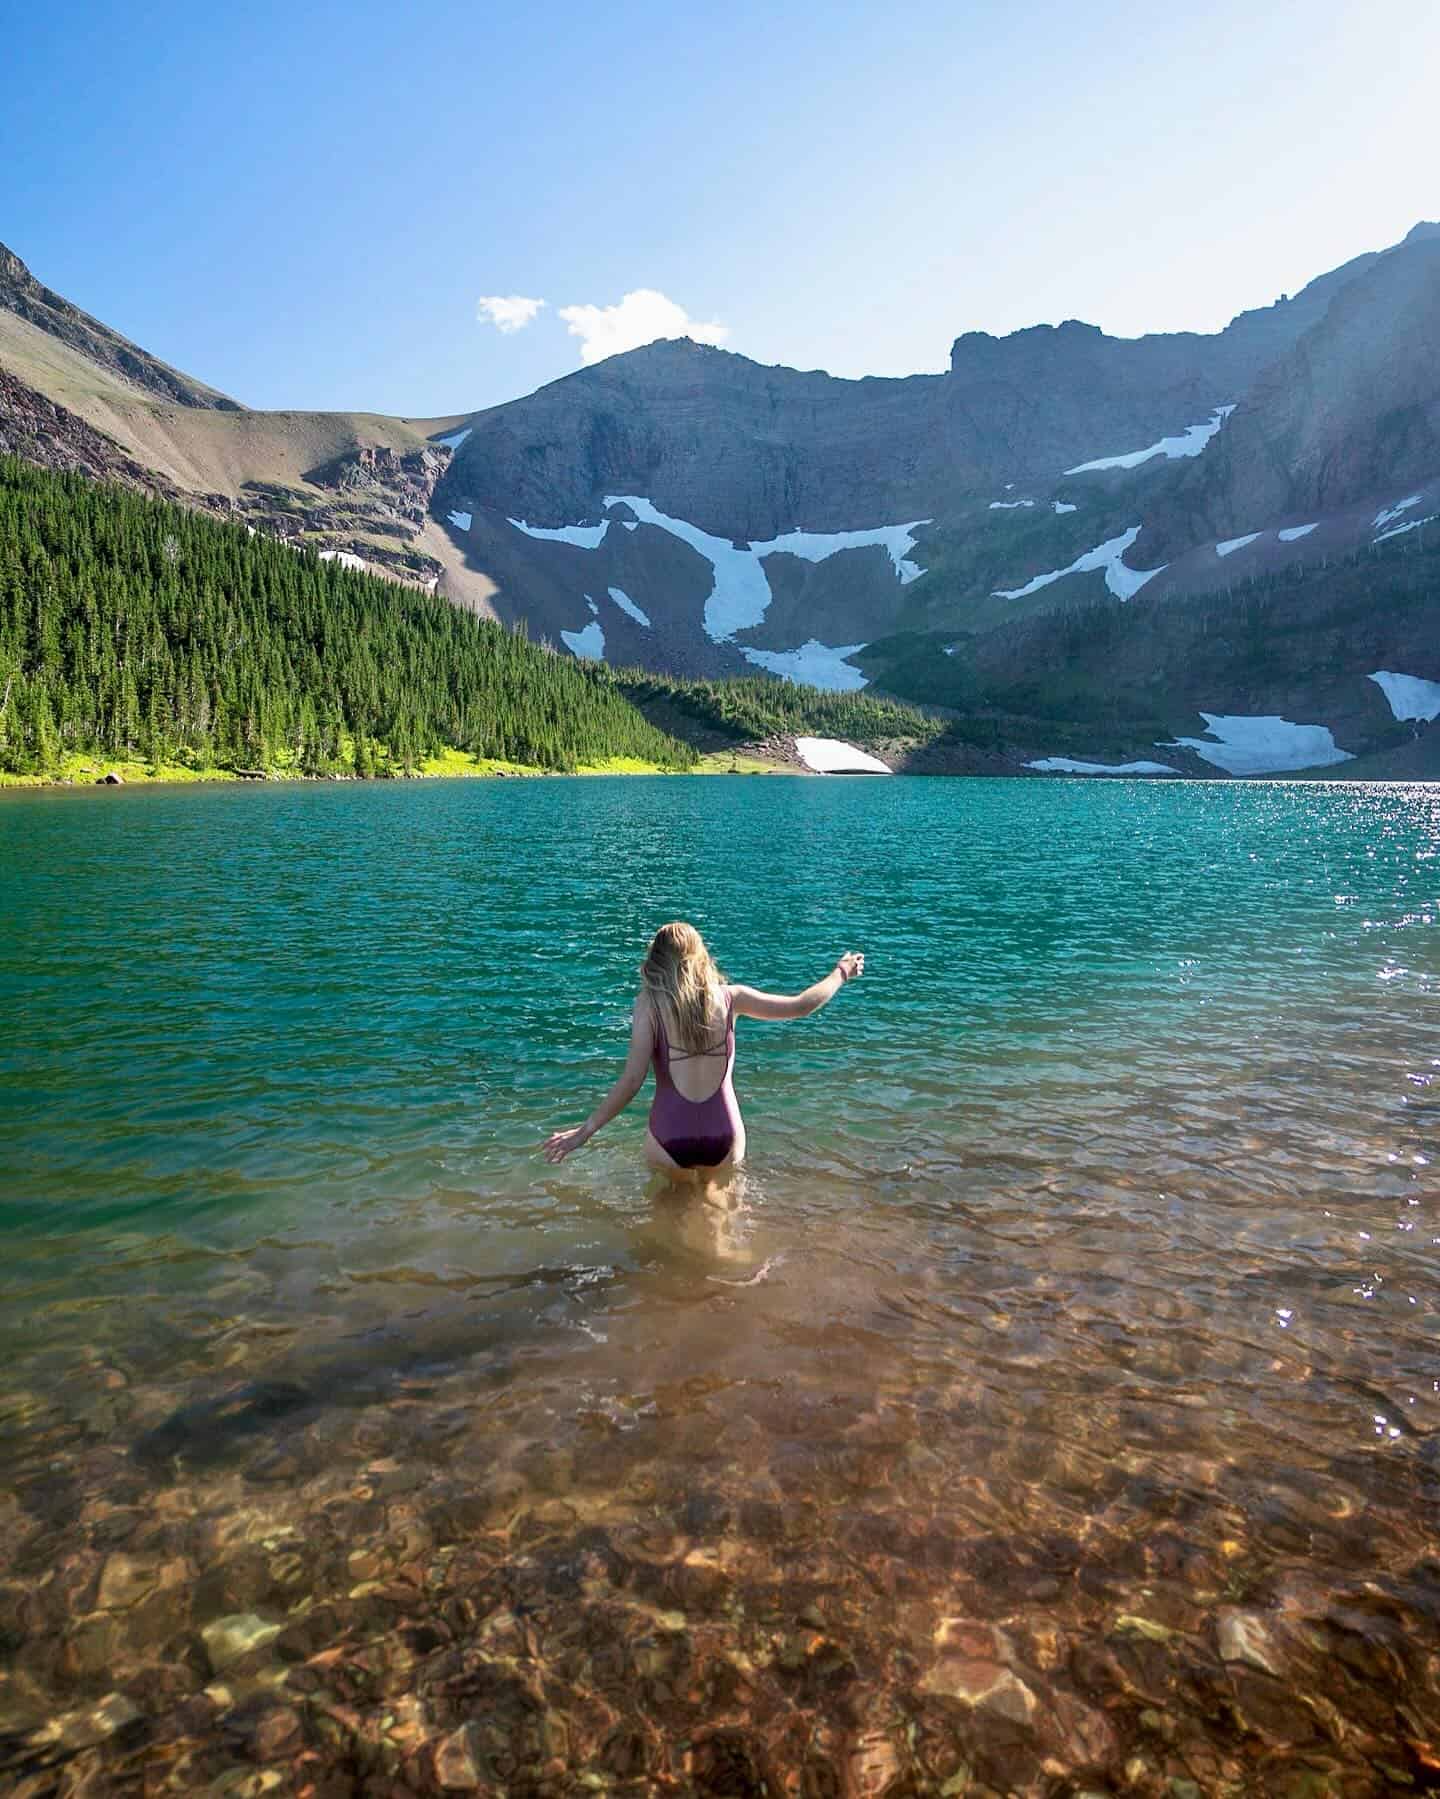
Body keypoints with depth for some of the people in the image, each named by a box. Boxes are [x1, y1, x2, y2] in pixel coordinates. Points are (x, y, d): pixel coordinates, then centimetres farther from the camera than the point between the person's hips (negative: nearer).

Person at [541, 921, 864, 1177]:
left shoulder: (650, 1003, -7)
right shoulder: (729, 996, -1)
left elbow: (632, 1080, -13)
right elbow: (801, 1006, 9)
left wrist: (586, 1130, -5)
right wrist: (841, 973, 25)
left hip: (670, 1140, -1)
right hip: (725, 1138, 2)